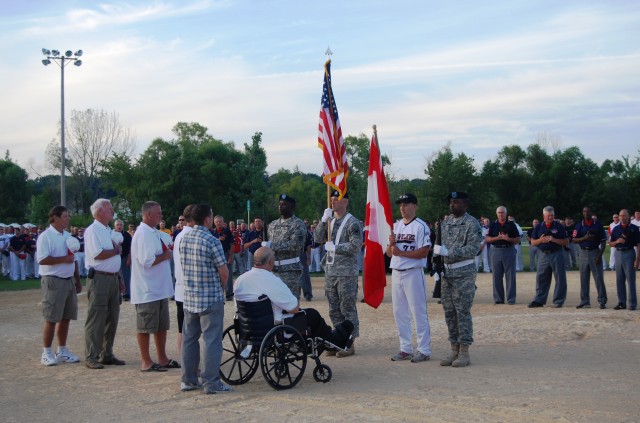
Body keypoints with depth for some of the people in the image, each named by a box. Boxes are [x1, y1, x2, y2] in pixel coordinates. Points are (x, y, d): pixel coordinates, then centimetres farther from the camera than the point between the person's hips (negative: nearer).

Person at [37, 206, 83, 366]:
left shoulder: (67, 236, 14)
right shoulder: (45, 237, -10)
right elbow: (42, 260, -20)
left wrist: (78, 281, 18)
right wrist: (64, 259, -17)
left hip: (69, 281, 7)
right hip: (53, 281, -7)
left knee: (65, 318, 11)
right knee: (51, 319, -2)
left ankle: (62, 351, 21)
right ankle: (47, 353, 7)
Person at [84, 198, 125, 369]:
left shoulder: (109, 230, 18)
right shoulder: (93, 230, -10)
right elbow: (98, 255, -20)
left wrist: (119, 278, 16)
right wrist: (116, 250, -5)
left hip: (113, 278, 9)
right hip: (99, 279, -8)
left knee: (112, 318, 11)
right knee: (96, 320, -5)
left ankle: (107, 354, 19)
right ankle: (91, 357, 0)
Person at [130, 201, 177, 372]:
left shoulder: (154, 233, 14)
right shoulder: (143, 234, -18)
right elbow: (147, 261, -24)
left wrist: (167, 253, 5)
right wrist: (165, 256, -12)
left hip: (160, 288, 10)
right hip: (147, 290, -10)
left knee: (161, 326, 16)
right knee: (145, 328, 2)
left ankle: (162, 359, 26)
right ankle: (146, 362, 10)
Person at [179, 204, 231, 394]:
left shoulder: (183, 239, 5)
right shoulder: (211, 241, -15)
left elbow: (183, 266, 12)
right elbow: (224, 272, -13)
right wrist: (222, 288, 7)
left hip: (189, 297, 7)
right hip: (211, 299, -6)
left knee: (189, 339, 13)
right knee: (211, 340, -1)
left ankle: (188, 380, 19)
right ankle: (211, 382, 1)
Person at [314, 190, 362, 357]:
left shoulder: (353, 223, -8)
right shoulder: (330, 220, 13)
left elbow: (355, 247, -16)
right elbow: (317, 238, 5)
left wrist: (334, 247, -12)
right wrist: (323, 220, -6)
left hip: (346, 273, -7)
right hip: (330, 271, 7)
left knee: (348, 309, -3)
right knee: (334, 310, 12)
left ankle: (350, 344, 3)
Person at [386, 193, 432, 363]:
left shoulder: (421, 226, -7)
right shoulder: (396, 226, 14)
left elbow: (424, 252, -16)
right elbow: (389, 253, 14)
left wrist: (401, 252, -18)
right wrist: (391, 244, -7)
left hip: (413, 272, -7)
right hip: (396, 272, 7)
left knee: (418, 312, -5)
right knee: (399, 313, 10)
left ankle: (424, 350, 1)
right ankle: (406, 349, 19)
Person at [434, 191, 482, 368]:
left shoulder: (472, 224, -7)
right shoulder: (445, 222, 13)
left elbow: (473, 249, -17)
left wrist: (448, 252, -22)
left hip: (464, 274, -7)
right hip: (447, 273, 7)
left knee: (463, 312, -5)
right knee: (449, 312, 8)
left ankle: (464, 352, 1)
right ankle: (454, 350, 16)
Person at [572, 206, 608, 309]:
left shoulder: (598, 225, 3)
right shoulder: (579, 225, 7)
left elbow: (603, 241, 2)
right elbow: (573, 240, 2)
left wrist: (599, 255, -8)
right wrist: (584, 238, -17)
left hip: (595, 252, -2)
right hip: (583, 253, 2)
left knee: (599, 277, -6)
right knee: (583, 278, 5)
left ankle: (602, 301, -2)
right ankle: (584, 302, 11)